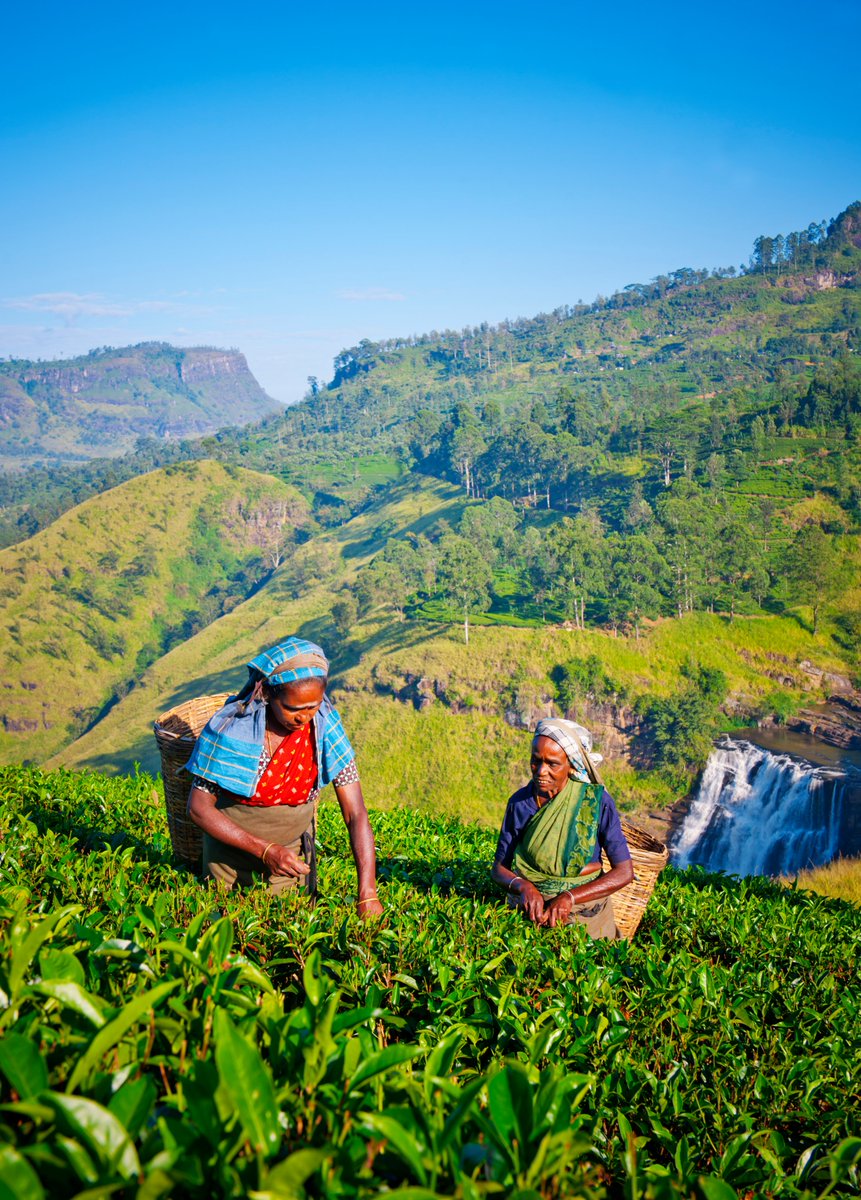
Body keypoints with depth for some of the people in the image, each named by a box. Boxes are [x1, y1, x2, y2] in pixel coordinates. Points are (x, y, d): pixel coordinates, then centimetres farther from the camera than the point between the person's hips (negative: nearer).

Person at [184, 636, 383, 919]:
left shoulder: (325, 726, -20)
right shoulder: (230, 726, -26)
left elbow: (356, 814, -20)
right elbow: (198, 807, -19)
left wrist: (368, 894, -28)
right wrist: (265, 850, -27)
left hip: (292, 851, 1)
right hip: (231, 846, -1)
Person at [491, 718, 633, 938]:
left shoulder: (597, 801, -7)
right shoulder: (519, 802, 0)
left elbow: (624, 872, -8)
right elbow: (499, 867, 5)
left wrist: (569, 897, -20)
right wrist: (523, 886, -18)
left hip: (585, 910, -1)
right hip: (530, 910, 2)